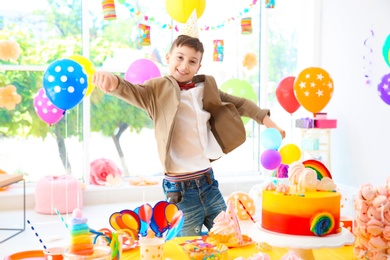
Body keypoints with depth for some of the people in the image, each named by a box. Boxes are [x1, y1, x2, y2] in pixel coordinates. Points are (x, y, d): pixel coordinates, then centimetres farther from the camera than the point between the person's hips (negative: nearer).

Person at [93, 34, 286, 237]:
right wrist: (113, 83, -43)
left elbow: (237, 103, 22)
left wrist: (265, 119, 17)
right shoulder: (159, 89, -3)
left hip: (208, 181, 5)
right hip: (180, 189, -5)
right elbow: (132, 91, -22)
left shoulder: (207, 88, 10)